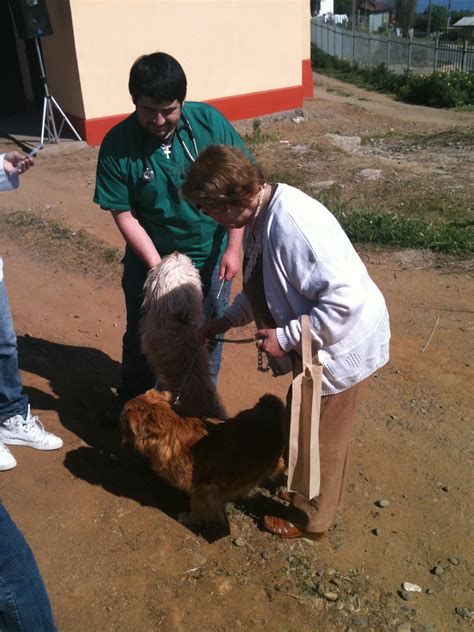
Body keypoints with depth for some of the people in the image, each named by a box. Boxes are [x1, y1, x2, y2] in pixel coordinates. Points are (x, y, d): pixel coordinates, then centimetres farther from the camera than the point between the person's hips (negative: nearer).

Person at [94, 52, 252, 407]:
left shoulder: (210, 122, -16)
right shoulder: (117, 145, -17)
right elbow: (124, 215, -13)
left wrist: (233, 248, -12)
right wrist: (158, 267, -19)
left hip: (209, 255, 1)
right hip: (149, 258, 0)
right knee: (142, 336, 14)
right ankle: (133, 405, 39)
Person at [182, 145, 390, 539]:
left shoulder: (291, 223, -31)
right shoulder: (261, 218, 1)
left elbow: (344, 297, -34)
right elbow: (264, 287, 16)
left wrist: (287, 336, -27)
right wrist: (228, 319, 10)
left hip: (342, 347, -9)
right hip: (315, 347, 9)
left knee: (321, 440, 12)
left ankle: (310, 520, 36)